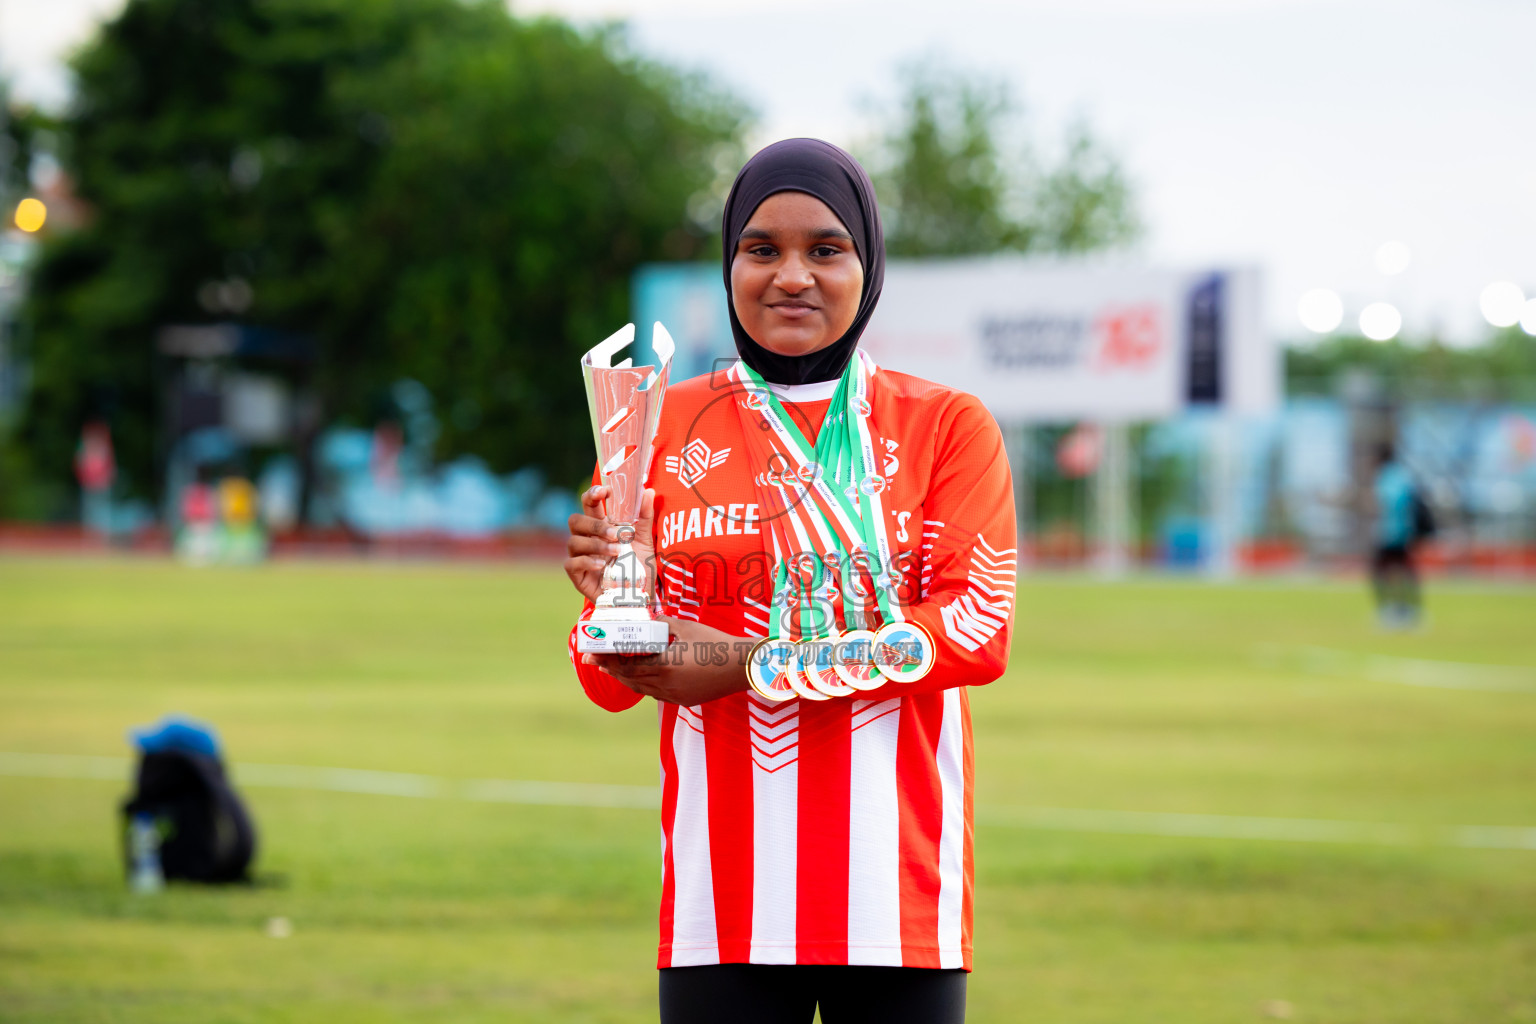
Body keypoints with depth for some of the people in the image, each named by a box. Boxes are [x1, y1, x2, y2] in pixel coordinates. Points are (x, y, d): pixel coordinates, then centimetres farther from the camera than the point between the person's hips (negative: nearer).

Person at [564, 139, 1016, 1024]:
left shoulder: (947, 426, 7)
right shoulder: (660, 429, 9)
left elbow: (980, 630, -8)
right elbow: (615, 686, 7)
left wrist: (752, 666, -14)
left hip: (897, 883, 0)